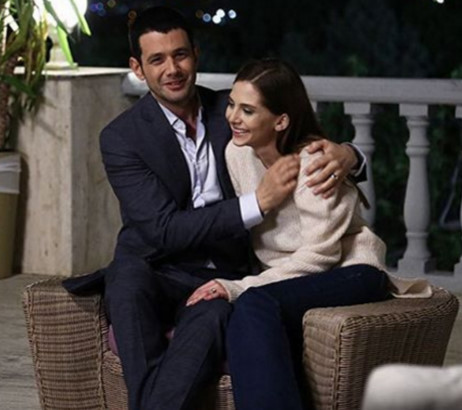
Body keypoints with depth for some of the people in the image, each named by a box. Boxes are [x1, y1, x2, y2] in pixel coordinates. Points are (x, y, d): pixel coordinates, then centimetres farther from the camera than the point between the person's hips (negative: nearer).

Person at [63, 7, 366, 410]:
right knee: (128, 275, -37)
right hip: (157, 273, -1)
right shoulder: (122, 138, -4)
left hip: (225, 277, 2)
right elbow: (163, 230, -14)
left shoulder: (232, 111, 6)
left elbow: (310, 146, 12)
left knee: (213, 316, -34)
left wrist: (344, 153, -15)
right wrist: (258, 202, -22)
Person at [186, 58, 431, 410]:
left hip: (348, 272, -5)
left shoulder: (314, 161, -17)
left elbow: (320, 253, -21)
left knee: (254, 306, -35)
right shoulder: (238, 153, 2)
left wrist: (240, 288, -26)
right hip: (289, 278, 5)